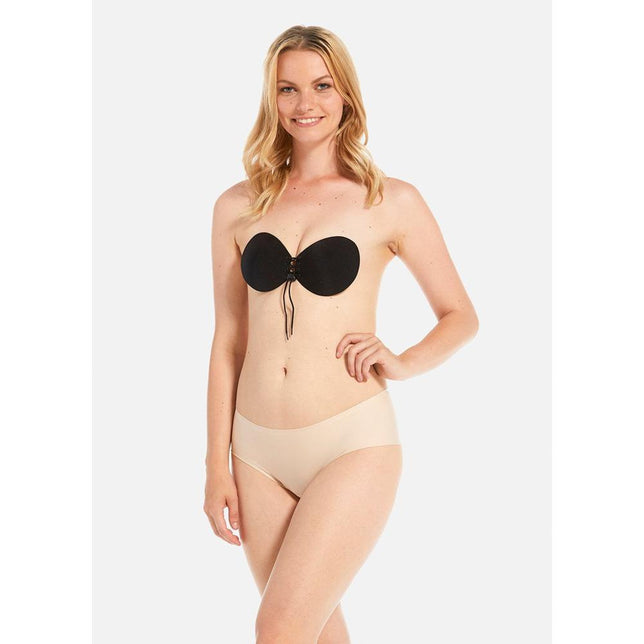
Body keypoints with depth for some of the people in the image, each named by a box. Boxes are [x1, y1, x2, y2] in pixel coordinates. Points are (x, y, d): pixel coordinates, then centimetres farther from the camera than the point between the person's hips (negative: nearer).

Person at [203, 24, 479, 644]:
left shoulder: (391, 202, -1)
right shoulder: (238, 207, 7)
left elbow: (461, 316, 8)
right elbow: (228, 341, 10)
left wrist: (402, 363, -11)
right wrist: (218, 465, 8)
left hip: (353, 444, -3)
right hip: (260, 452, 4)